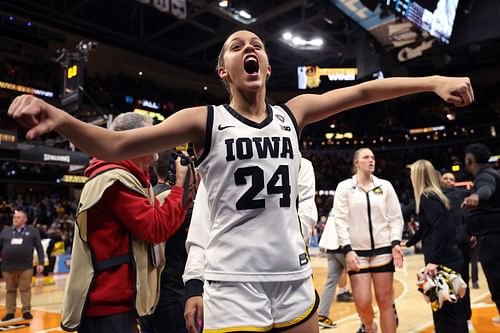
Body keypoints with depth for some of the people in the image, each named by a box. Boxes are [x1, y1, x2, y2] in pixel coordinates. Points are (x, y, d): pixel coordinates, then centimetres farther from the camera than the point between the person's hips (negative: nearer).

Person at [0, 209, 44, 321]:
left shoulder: (32, 231, 4)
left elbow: (39, 247, 3)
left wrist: (41, 263, -3)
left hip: (25, 266, -3)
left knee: (25, 289, 1)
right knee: (10, 290, 11)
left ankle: (26, 311, 9)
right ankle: (10, 312, 20)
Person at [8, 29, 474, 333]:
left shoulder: (293, 113, 7)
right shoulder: (205, 121, -5)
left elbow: (361, 91, 7)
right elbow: (114, 145, -11)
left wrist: (433, 81, -1)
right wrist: (60, 119, -29)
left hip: (295, 280, 5)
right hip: (234, 285, -4)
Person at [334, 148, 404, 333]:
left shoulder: (385, 186, 7)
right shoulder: (344, 187, 1)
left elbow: (396, 218, 7)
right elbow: (340, 220, -4)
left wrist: (396, 243, -6)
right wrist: (347, 250, -12)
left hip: (383, 249, 2)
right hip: (357, 251, -1)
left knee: (384, 301, 2)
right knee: (362, 303, -2)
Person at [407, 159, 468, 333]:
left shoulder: (427, 197, -13)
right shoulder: (432, 195, 15)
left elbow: (441, 229, -23)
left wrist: (433, 260, -26)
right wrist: (408, 243, 39)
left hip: (443, 261, -9)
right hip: (447, 259, 9)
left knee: (447, 310, -1)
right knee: (446, 308, 16)